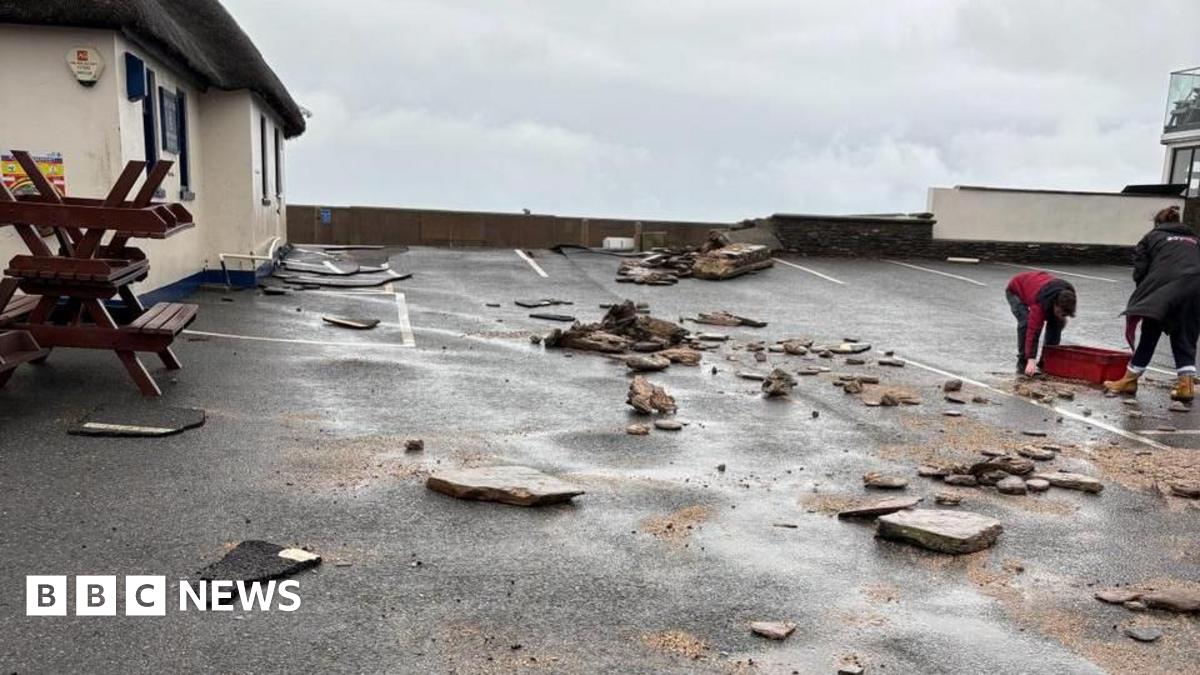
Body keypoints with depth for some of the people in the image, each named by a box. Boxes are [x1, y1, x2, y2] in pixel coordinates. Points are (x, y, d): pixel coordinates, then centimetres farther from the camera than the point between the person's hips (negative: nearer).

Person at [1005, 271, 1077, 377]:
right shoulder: (1040, 303, -44)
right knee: (1026, 323, -28)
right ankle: (1023, 364, -18)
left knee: (1056, 322, -6)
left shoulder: (1066, 295, -26)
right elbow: (1033, 331, -47)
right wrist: (1031, 360, -50)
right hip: (1016, 290, -7)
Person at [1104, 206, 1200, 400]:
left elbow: (1140, 271, 10)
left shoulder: (1152, 236, 20)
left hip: (1167, 287, -3)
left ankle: (1130, 380, 12)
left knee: (1150, 334, 6)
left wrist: (1145, 294, 22)